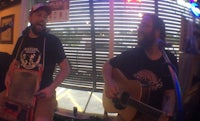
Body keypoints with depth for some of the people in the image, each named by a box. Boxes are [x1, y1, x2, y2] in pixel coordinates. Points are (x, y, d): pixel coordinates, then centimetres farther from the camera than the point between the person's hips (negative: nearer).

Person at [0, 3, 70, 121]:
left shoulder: (52, 41, -6)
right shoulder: (22, 40, 9)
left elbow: (65, 68, -6)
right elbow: (15, 62, 22)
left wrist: (51, 88, -16)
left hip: (42, 93, -5)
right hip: (20, 90, 5)